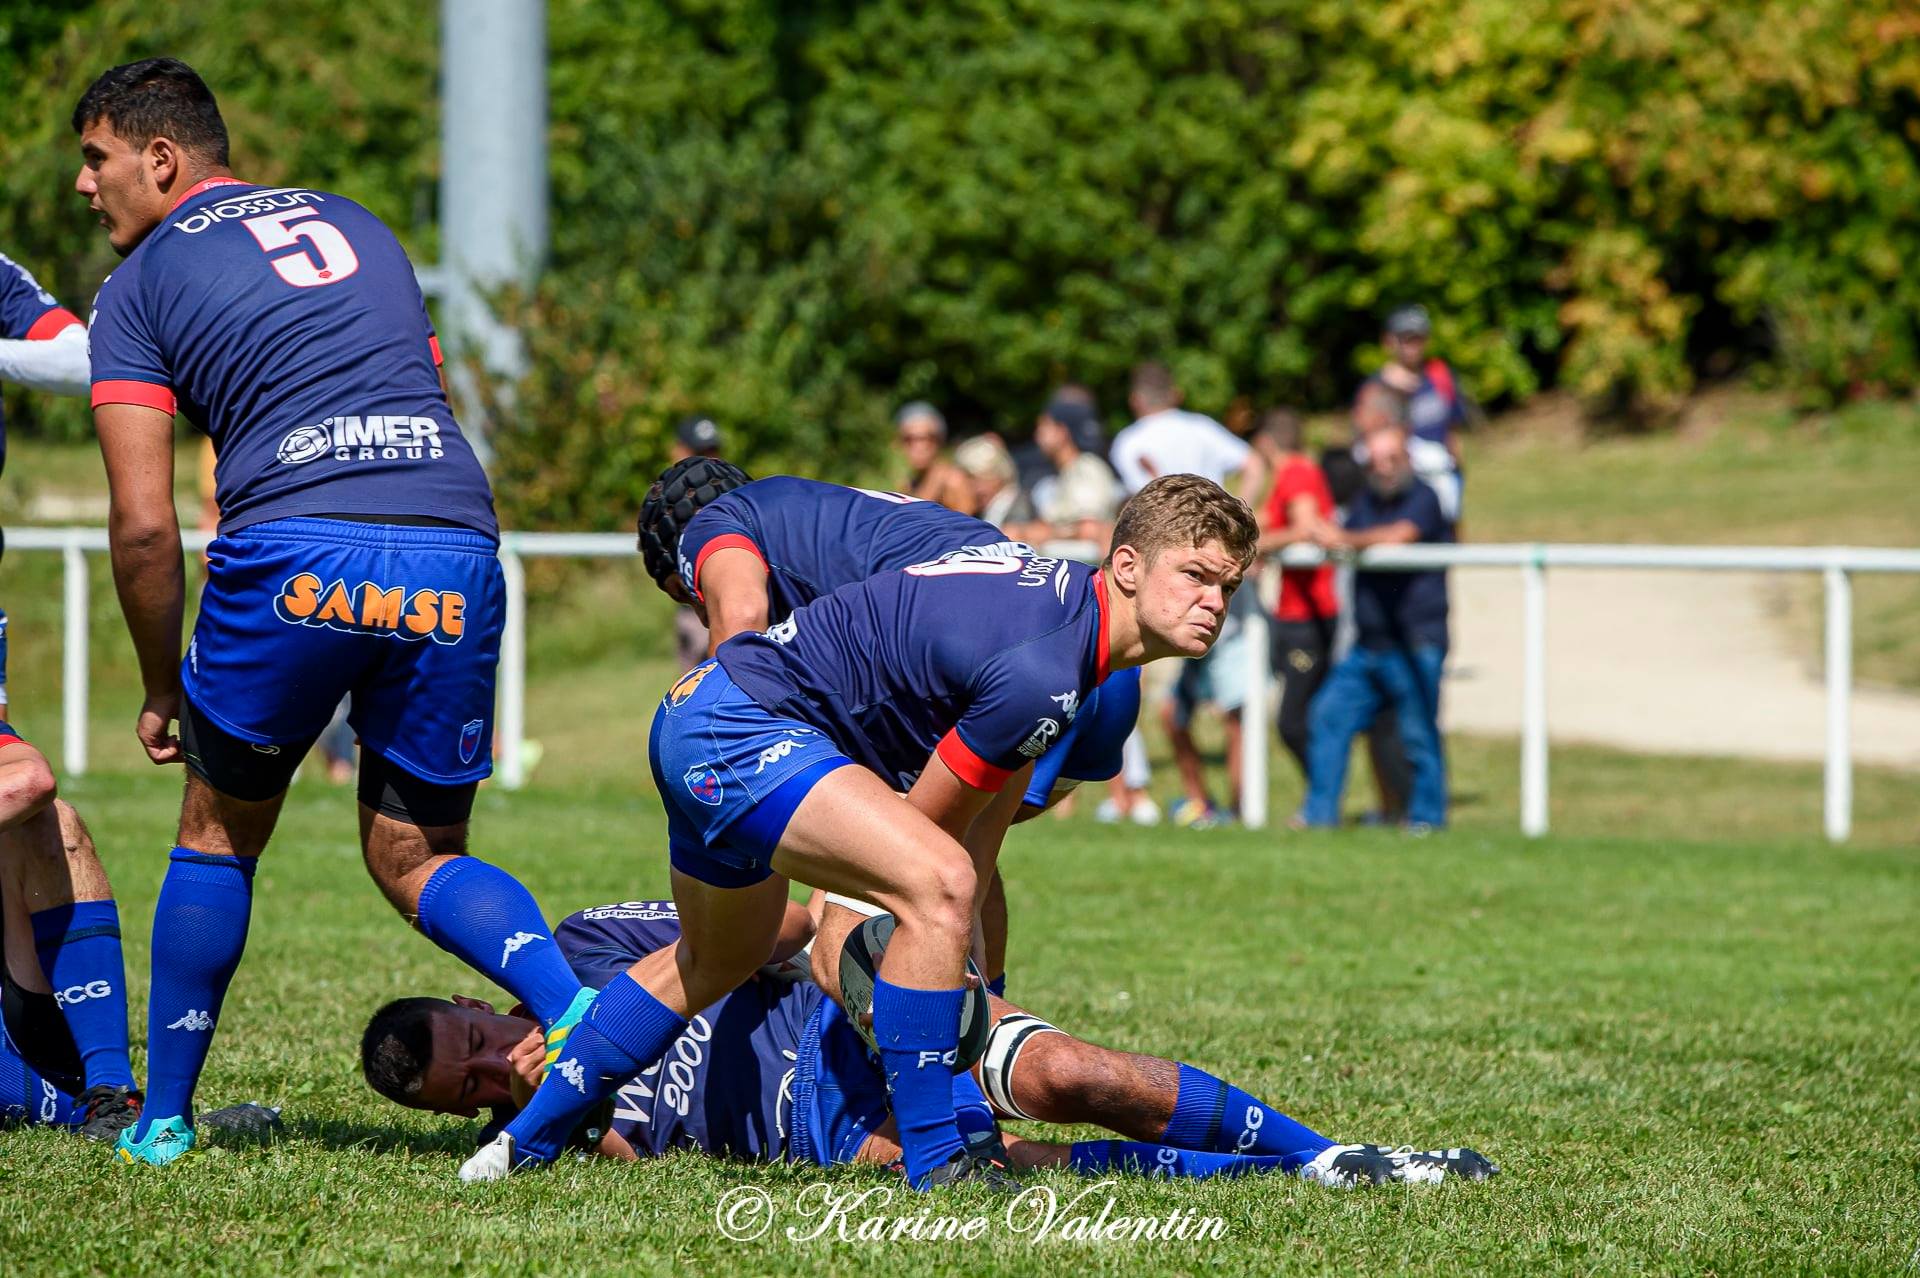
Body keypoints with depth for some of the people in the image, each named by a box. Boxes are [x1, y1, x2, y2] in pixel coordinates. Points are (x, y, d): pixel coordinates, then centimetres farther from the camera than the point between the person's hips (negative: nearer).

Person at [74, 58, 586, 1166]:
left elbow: (145, 526, 3)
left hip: (295, 548, -4)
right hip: (456, 552, 4)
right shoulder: (357, 227, 28)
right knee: (417, 857, 16)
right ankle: (582, 1015, -11)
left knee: (221, 834, 18)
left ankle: (163, 1119, 24)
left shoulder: (141, 283, 11)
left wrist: (162, 689, 17)